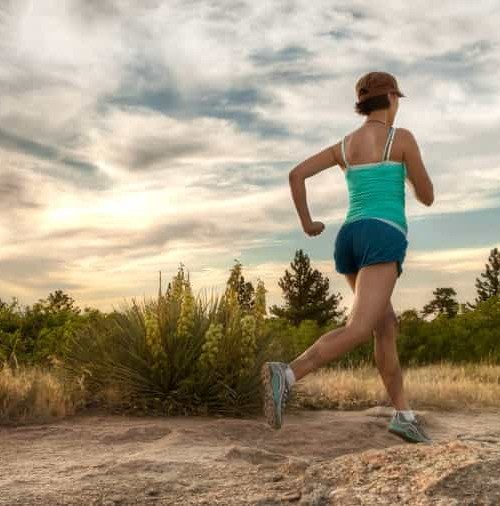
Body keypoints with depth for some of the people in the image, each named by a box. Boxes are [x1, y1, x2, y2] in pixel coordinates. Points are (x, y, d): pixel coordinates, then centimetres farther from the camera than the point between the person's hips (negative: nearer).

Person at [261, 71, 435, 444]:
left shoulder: (343, 146, 19)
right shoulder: (403, 138, 5)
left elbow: (296, 173, 7)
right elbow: (428, 198, 9)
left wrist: (307, 223, 18)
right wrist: (412, 176, 32)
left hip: (349, 239, 7)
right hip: (383, 237, -7)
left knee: (387, 326, 17)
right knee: (359, 330, -20)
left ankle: (404, 415, 14)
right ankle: (286, 375, -41)